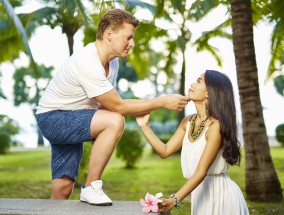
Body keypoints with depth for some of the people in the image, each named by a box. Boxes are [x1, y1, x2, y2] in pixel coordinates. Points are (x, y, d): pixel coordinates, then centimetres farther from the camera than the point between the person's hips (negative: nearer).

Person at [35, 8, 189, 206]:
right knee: (114, 121, -28)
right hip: (52, 118, -9)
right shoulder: (88, 63, -26)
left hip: (70, 122, 9)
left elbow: (111, 103, 7)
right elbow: (117, 107, -23)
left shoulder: (113, 61, 3)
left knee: (63, 188, 2)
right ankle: (91, 187, -17)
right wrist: (162, 102, -19)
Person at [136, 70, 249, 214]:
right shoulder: (188, 122, 3)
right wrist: (144, 126, -1)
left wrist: (175, 199, -29)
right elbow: (165, 151, 4)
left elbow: (201, 171, -23)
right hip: (200, 194, 7)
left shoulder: (216, 125, -20)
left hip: (221, 195, -6)